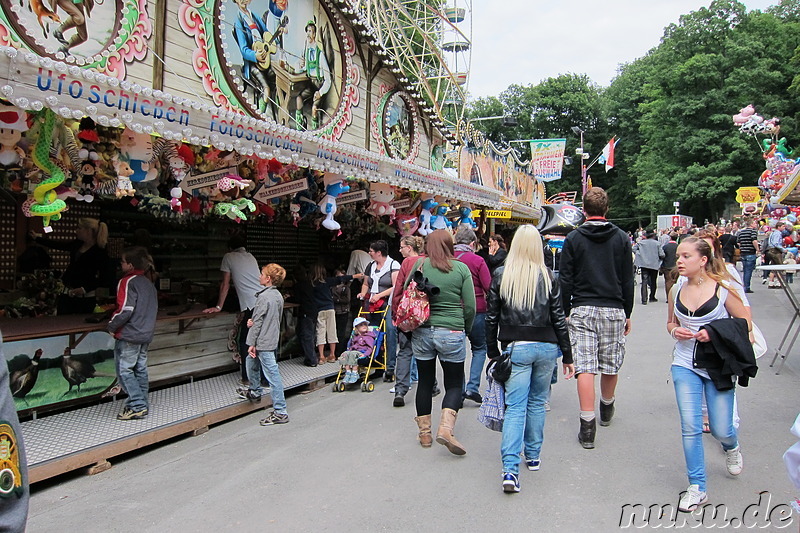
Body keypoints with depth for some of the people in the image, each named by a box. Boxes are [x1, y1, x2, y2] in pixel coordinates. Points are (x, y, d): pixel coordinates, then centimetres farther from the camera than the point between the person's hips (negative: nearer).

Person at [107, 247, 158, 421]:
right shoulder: (149, 283, 12)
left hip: (129, 335, -8)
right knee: (140, 369, 14)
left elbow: (125, 310, -21)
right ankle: (141, 405, 19)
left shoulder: (128, 282, -14)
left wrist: (111, 326, -8)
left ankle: (137, 406, -4)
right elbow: (153, 309, 17)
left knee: (124, 370, -1)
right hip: (146, 334, 8)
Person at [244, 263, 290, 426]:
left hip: (263, 342, -10)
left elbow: (258, 322, -17)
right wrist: (253, 321, 6)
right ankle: (255, 392, 46)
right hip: (272, 338, 10)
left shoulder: (264, 297, -18)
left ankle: (280, 413, -4)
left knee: (272, 375, -7)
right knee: (251, 362, 30)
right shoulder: (278, 295, 9)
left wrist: (252, 344, -11)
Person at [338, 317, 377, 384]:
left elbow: (370, 348, -6)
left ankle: (354, 373, -33)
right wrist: (348, 351, 10)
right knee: (346, 353, -25)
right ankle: (347, 372, -26)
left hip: (362, 353, -6)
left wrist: (365, 354, -23)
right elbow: (351, 347, 29)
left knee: (353, 353, -36)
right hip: (353, 351, 6)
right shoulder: (355, 337, 26)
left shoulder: (369, 337, 4)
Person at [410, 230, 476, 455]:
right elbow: (470, 306, -2)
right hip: (451, 333, -2)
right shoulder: (461, 268, -3)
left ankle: (424, 432, 20)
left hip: (422, 332, 2)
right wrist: (466, 329, 13)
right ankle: (446, 428, -8)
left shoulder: (420, 266, -1)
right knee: (454, 383, 9)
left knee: (425, 381, 12)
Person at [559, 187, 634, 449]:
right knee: (611, 364, 16)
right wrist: (627, 314, 13)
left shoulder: (573, 238, 0)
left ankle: (587, 425, -6)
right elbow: (628, 280, 5)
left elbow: (565, 279, -2)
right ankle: (607, 409, 38)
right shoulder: (621, 238, 4)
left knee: (585, 367, -3)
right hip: (613, 309, 2)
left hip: (582, 309, -2)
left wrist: (566, 311, 6)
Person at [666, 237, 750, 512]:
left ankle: (731, 447, 46)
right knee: (690, 427, -3)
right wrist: (675, 330, -6)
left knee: (720, 430, 6)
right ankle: (697, 488, 11)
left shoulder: (723, 289, -9)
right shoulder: (677, 291, 1)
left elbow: (746, 324, -4)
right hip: (685, 365, 3)